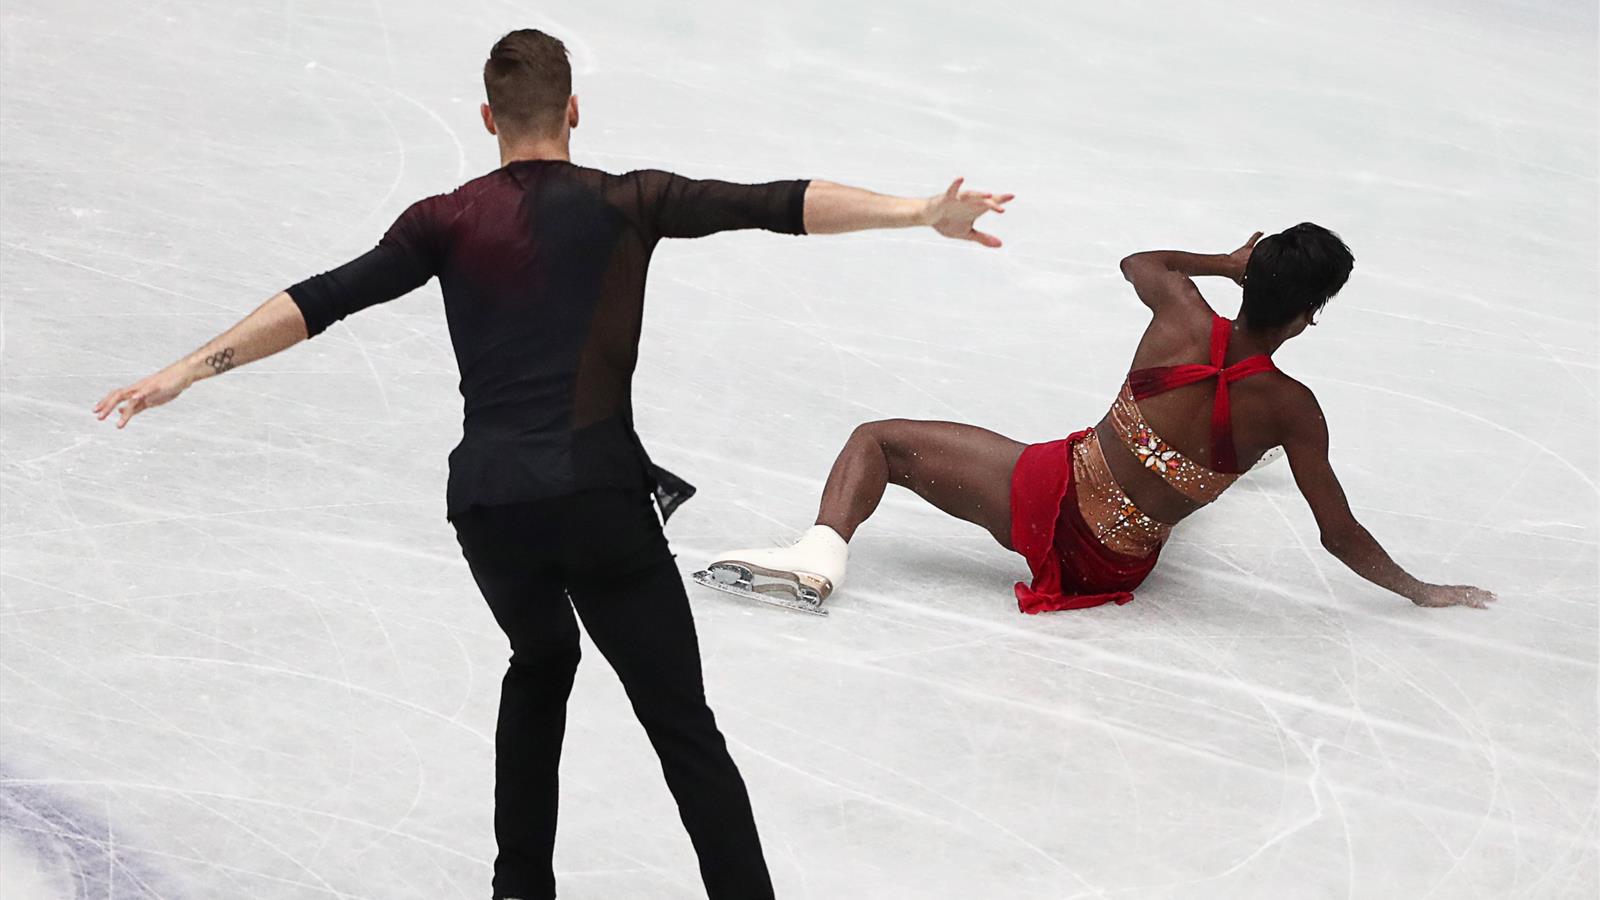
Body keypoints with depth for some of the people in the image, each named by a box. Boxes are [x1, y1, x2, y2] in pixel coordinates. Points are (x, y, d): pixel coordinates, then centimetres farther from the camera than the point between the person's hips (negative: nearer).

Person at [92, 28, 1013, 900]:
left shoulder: (449, 221, 8)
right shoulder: (624, 203, 3)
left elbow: (324, 299, 1)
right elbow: (770, 205, -6)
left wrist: (192, 368, 2)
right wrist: (923, 212, -9)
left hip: (487, 502, 3)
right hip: (597, 497, -3)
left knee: (542, 662, 32)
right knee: (684, 728, 3)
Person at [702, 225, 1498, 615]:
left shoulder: (1184, 318, -13)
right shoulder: (1291, 409, -14)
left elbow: (1138, 262, 13)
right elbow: (1342, 536, -7)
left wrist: (1230, 263, 19)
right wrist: (1425, 593, 5)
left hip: (1051, 497, -2)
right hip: (1121, 566, 2)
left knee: (878, 441, 8)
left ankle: (822, 552, -14)